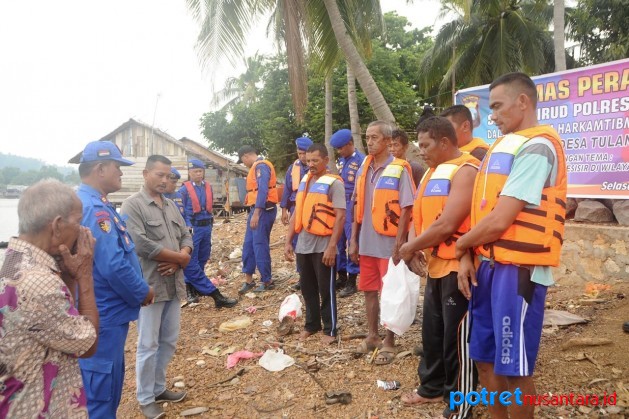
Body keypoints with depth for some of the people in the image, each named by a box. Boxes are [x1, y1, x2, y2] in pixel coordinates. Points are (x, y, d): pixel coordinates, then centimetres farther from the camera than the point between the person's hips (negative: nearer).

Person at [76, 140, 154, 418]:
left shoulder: (87, 203, 11)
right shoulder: (95, 209, -23)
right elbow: (114, 267, -28)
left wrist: (138, 291, 15)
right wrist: (142, 293, -12)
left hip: (101, 312, 10)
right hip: (103, 316, -10)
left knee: (106, 384, 23)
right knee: (101, 389, 3)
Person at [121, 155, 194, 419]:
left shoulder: (171, 205, 13)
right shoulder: (133, 205, -10)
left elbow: (186, 236, 12)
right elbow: (141, 244, -21)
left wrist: (178, 260, -10)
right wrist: (180, 257, -12)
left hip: (174, 284, 7)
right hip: (149, 286, -7)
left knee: (169, 342, 16)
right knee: (148, 345, 5)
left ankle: (159, 388, 33)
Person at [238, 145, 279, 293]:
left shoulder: (261, 166, -12)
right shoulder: (257, 167, 18)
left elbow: (263, 190, -22)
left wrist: (256, 213, -26)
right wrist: (254, 212, 14)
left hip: (263, 210, -10)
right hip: (257, 210, 10)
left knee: (260, 245, -5)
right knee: (248, 245, 11)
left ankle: (267, 281, 4)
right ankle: (248, 280, 17)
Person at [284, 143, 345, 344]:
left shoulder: (334, 183, -10)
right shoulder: (304, 181, 11)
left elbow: (340, 216, -16)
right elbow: (297, 213, 14)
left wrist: (332, 246, -21)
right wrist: (288, 241, 11)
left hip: (323, 246, -7)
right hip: (303, 245, 7)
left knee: (326, 290, 4)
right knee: (307, 288, 16)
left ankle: (330, 330, 18)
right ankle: (312, 324, 32)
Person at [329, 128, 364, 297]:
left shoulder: (361, 160, -8)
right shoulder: (340, 161, 13)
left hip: (352, 207, -7)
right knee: (338, 243, 11)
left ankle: (352, 281, 9)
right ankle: (341, 277, 24)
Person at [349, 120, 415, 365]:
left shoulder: (399, 169, -11)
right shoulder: (363, 170, 7)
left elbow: (406, 209, -13)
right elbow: (358, 208, 10)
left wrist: (399, 243, -17)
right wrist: (354, 240, 8)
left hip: (388, 244, -6)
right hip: (367, 243, 6)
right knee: (369, 290, 15)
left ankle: (389, 342, 19)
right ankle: (372, 336, 31)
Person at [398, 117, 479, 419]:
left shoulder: (465, 171, -17)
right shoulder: (433, 172, 13)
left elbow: (446, 225, -25)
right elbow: (422, 214, 15)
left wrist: (411, 247, -13)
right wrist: (413, 244, -5)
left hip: (458, 267, -9)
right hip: (436, 265, 9)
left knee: (457, 337, 2)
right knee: (432, 330, 20)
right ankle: (432, 387, 38)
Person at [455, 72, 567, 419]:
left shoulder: (537, 146, -15)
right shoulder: (503, 145, 14)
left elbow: (499, 221, -21)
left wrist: (461, 245, -4)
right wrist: (467, 257, 1)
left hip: (519, 270, -9)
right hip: (490, 265, 9)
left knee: (514, 368, 4)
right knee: (486, 359, 17)